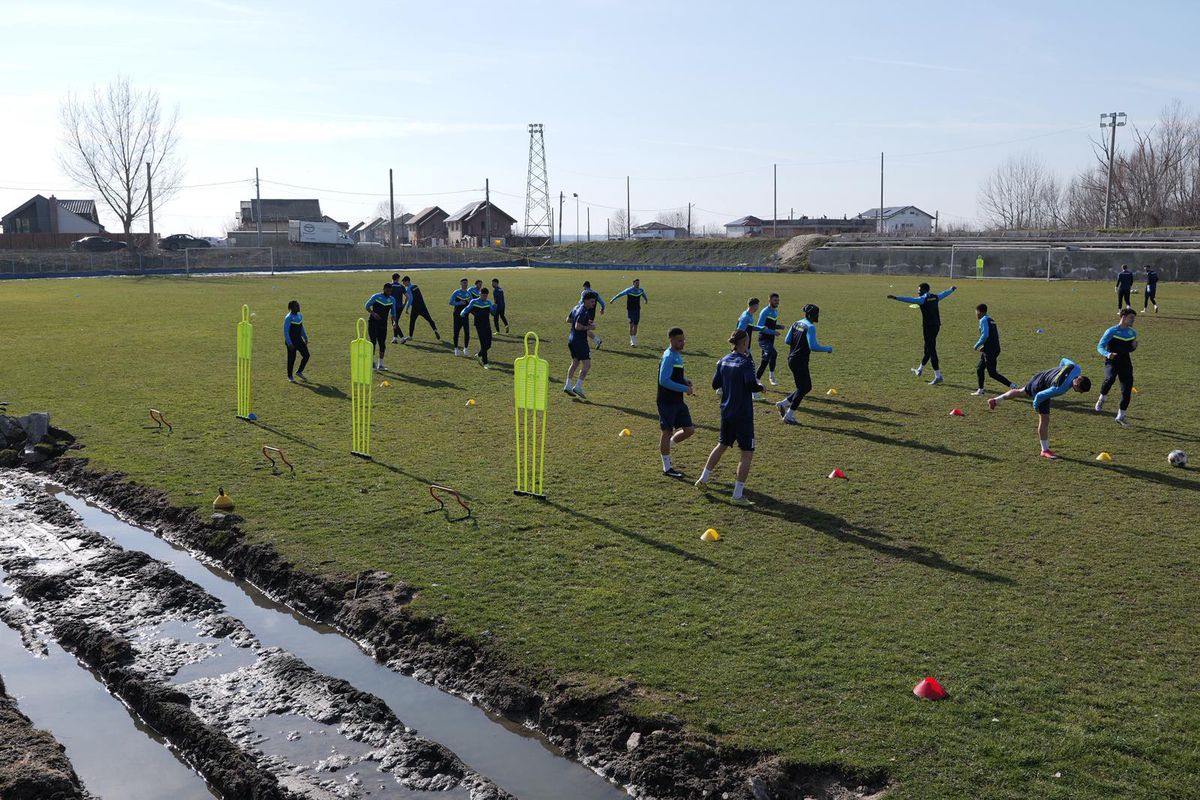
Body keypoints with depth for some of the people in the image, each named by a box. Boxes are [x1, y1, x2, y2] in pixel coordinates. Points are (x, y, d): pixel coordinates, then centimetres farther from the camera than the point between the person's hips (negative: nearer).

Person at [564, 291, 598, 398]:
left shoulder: (576, 308, 11)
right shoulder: (583, 312, -19)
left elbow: (568, 319, 22)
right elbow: (577, 327, -26)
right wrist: (589, 327, -14)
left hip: (571, 339, 10)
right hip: (580, 341, -10)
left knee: (575, 363, 18)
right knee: (587, 364, -5)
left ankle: (568, 386, 15)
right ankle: (578, 387, -7)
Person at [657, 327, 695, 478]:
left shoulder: (677, 355, 11)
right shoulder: (669, 357, -18)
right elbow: (664, 381, -24)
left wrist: (685, 381, 5)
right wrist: (685, 389, -20)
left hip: (678, 401, 9)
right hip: (667, 402, -9)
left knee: (689, 429, 8)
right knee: (667, 432, 1)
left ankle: (666, 446, 28)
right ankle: (667, 468, 12)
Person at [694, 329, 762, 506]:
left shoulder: (724, 361, 5)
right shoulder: (746, 362, -16)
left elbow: (715, 384, 9)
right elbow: (751, 385, -27)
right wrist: (760, 386, -7)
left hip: (726, 412, 8)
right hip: (742, 415, -8)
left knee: (722, 445, 26)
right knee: (747, 453, 0)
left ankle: (703, 480, 33)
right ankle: (737, 496, -2)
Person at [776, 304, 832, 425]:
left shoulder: (797, 323, 9)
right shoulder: (810, 327, -16)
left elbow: (787, 340, 11)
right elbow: (813, 347, -22)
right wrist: (828, 349, -9)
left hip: (792, 359, 9)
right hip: (800, 361, -9)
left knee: (807, 387, 17)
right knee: (803, 388, 2)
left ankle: (783, 404, 15)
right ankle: (789, 416, 4)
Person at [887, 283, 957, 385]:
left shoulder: (923, 299, -12)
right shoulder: (935, 297, 11)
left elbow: (910, 300, -28)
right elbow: (945, 294, 32)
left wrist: (896, 298, -35)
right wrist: (952, 289, 53)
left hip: (928, 327, -8)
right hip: (936, 326, 8)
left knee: (931, 350, -6)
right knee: (928, 348, 20)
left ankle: (938, 376, -8)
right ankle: (920, 370, 38)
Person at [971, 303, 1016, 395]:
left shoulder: (983, 320, -11)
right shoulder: (991, 320, 16)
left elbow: (985, 335, -22)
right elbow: (997, 335, 17)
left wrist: (977, 344, -9)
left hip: (989, 350, -10)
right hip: (995, 348, 10)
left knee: (992, 373, -5)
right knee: (979, 369, 15)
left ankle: (1012, 385, -8)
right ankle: (980, 390, 18)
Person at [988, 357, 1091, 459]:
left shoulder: (1076, 369, -22)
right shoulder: (1060, 388, -39)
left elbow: (1064, 361, 1)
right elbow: (1040, 395, -29)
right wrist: (1036, 406, -8)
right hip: (1039, 389, -8)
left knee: (1021, 391, 34)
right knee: (1044, 419, -3)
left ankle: (995, 400, 53)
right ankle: (1045, 450, 8)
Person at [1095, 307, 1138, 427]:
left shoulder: (1133, 333, 11)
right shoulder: (1112, 331, -7)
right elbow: (1100, 346, -9)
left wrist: (1134, 346, 0)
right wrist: (1107, 354, -30)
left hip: (1126, 364, 5)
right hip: (1112, 362, -5)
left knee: (1127, 391, 0)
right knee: (1110, 378, -37)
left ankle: (1120, 417, 15)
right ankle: (1102, 399, -9)